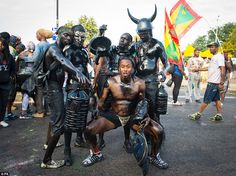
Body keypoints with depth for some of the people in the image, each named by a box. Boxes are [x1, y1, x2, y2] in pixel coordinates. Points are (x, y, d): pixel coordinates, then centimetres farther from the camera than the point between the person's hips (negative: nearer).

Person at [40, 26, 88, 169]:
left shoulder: (61, 50, 15)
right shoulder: (53, 48, -18)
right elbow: (62, 60, -39)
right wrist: (78, 72, -56)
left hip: (57, 87, 11)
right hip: (54, 88, -11)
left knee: (55, 117, 26)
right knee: (59, 124, -12)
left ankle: (49, 142, 47)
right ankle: (46, 161, -4)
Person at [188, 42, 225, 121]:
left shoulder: (219, 56, -13)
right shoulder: (214, 57, 16)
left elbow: (223, 70, -19)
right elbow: (210, 68, 26)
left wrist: (221, 83, -22)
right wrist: (198, 69, 24)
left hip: (213, 82, -10)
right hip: (212, 82, 10)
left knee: (206, 100, -3)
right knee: (216, 99, 11)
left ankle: (198, 114, 3)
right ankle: (219, 115, 16)